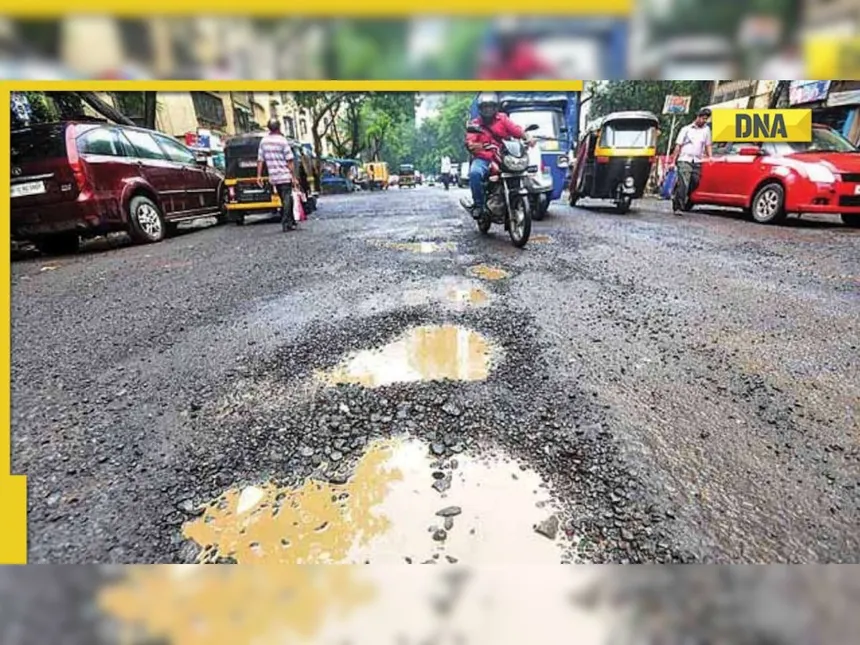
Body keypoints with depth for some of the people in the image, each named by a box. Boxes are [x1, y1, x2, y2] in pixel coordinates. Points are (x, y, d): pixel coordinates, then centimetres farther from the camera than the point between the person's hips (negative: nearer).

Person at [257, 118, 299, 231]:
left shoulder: (263, 141, 8)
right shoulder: (282, 140, -8)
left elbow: (260, 160, 7)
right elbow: (290, 160, -12)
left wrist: (259, 175, 9)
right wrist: (294, 176, -10)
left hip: (273, 177, 6)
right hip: (285, 176, -6)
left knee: (284, 200, 15)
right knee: (287, 199, -5)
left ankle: (291, 221, 23)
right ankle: (286, 223, -13)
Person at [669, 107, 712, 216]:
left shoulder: (706, 129, 16)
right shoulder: (686, 129, 6)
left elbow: (708, 145, 19)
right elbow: (678, 146, 3)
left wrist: (710, 157, 4)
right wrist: (673, 161, -4)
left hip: (697, 162, 5)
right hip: (684, 160, -5)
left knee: (694, 184, 1)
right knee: (683, 184, -14)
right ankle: (678, 208, -13)